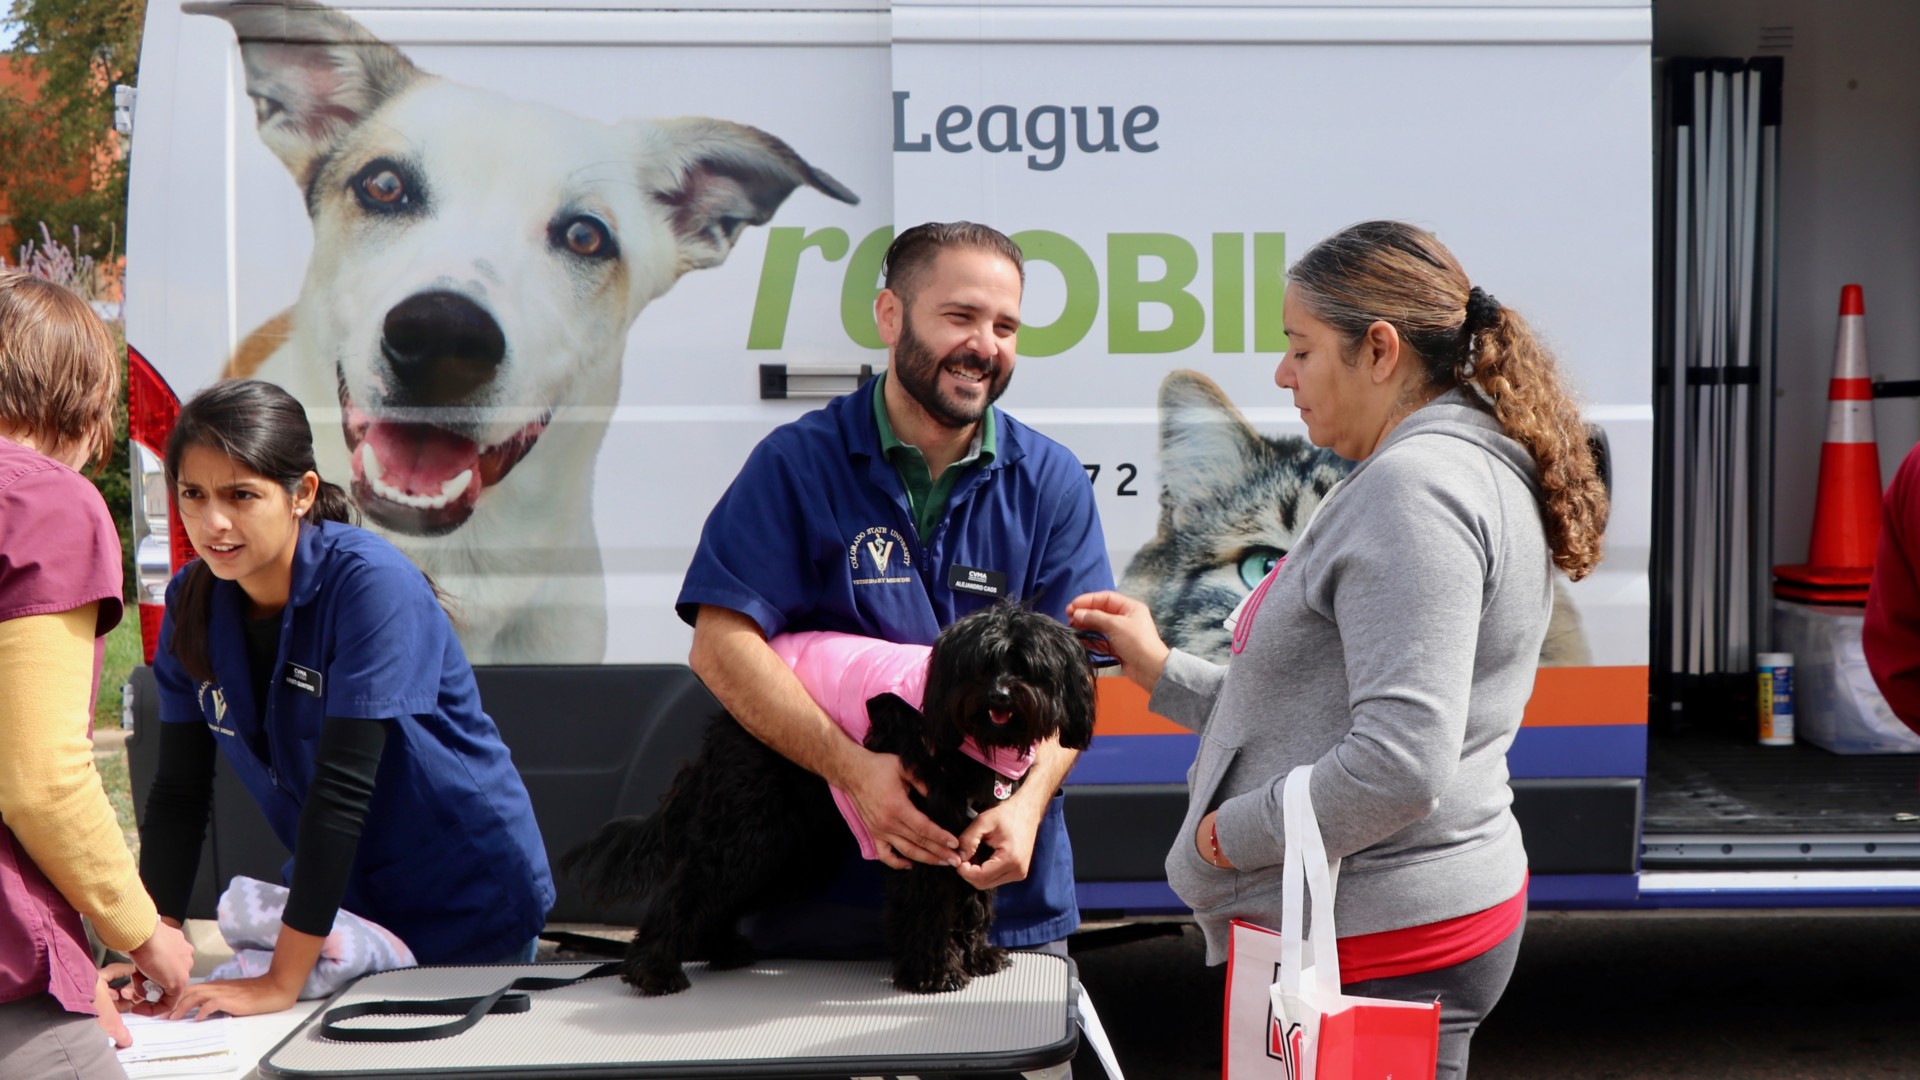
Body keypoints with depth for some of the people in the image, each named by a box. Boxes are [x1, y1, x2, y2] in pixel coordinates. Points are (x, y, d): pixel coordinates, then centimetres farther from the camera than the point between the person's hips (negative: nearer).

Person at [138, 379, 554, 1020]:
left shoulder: (371, 585, -25)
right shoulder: (192, 602, -5)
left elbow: (342, 784, -29)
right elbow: (178, 792, -3)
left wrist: (282, 982, -30)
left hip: (468, 906, -5)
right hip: (340, 901, 5)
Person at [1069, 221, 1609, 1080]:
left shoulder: (1415, 485, -17)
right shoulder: (1459, 469, 17)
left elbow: (1400, 766, -26)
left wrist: (1229, 832, -14)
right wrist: (1162, 672, 17)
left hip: (1376, 949, -10)